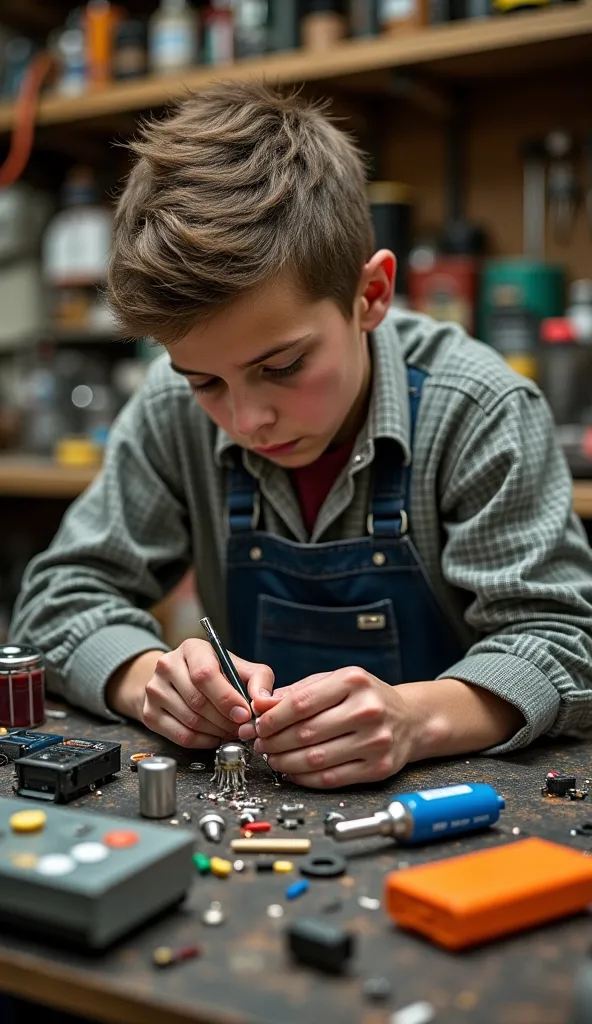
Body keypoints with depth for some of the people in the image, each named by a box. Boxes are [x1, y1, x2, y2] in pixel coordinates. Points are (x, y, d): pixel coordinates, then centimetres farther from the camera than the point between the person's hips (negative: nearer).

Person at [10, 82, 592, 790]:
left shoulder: (478, 412, -16)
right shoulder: (175, 407, -7)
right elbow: (61, 595, -1)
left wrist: (415, 718, -35)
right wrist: (149, 678, -22)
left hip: (450, 798, -2)